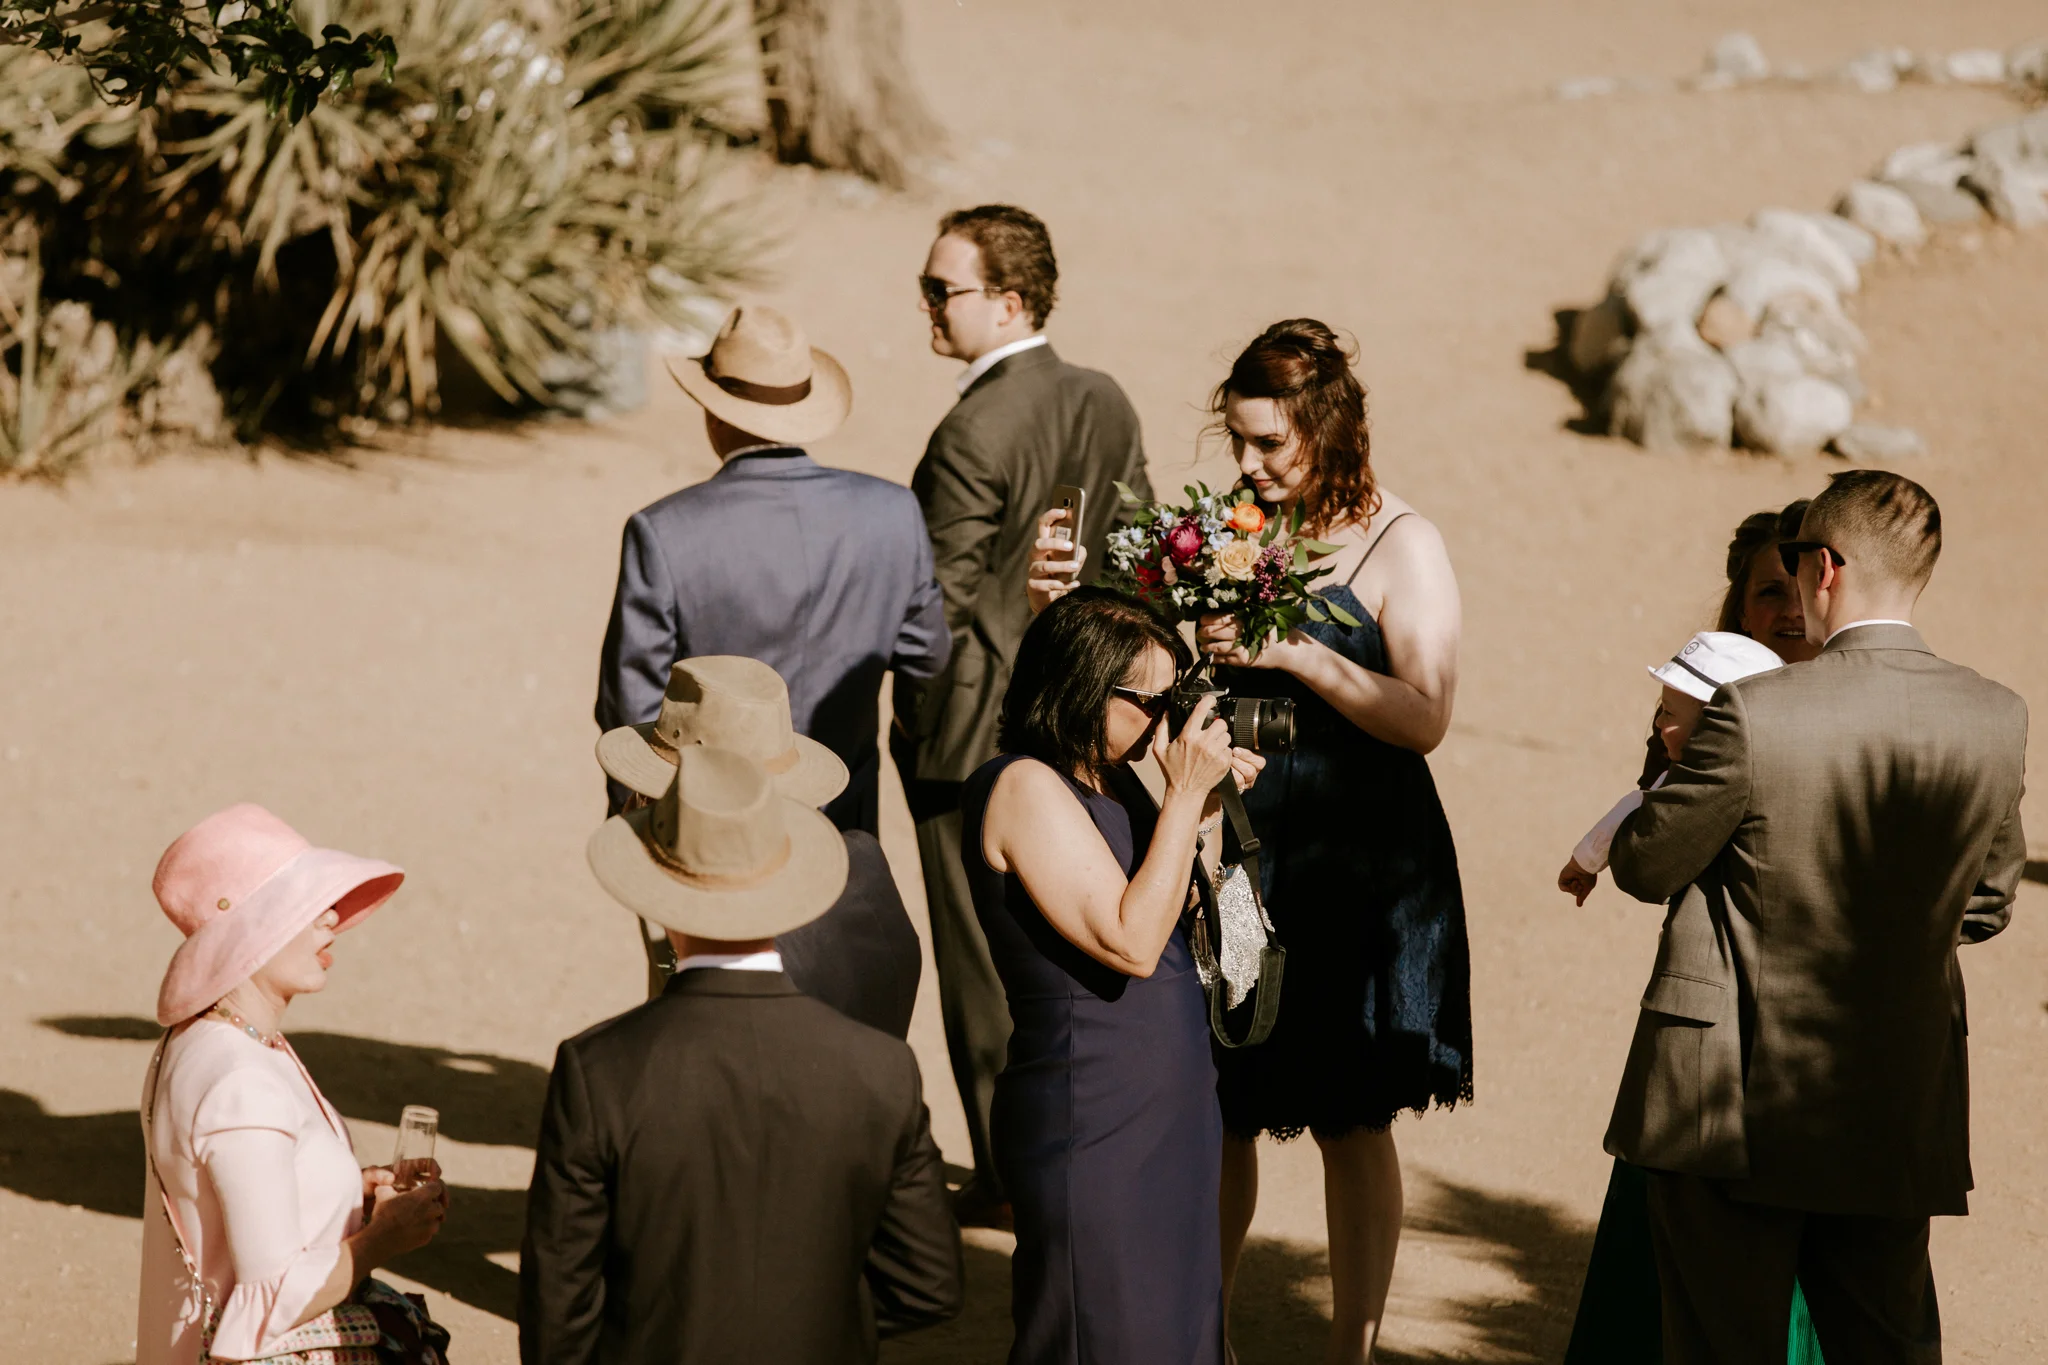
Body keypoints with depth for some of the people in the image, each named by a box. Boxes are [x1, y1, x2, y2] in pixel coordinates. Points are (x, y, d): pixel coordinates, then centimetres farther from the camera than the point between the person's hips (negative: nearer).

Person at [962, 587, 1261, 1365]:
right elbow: (1131, 944, -23)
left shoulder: (1105, 779, 10)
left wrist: (1205, 806, 7)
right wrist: (1183, 796, -20)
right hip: (1092, 1123, -9)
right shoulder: (1027, 788, -18)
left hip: (1163, 1117, 9)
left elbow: (1169, 912, 21)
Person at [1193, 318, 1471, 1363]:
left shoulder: (1401, 547, -8)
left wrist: (1298, 654, -23)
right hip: (1237, 854, 4)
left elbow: (1424, 719, -16)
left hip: (1357, 869, -4)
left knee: (1349, 1121, 4)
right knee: (1214, 1110, 8)